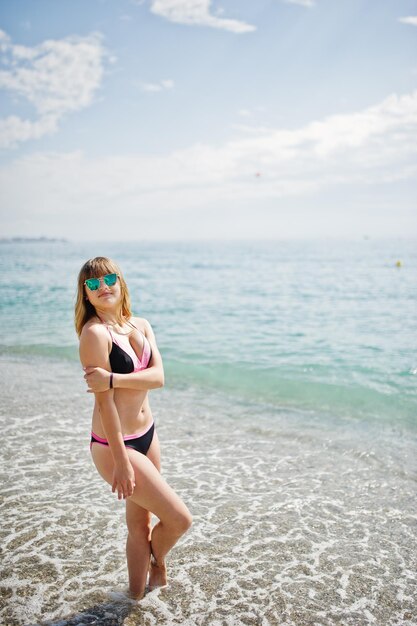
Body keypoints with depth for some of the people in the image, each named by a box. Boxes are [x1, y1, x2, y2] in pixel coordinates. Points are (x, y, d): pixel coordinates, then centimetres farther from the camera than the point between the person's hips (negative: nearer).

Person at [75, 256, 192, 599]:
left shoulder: (142, 326, 3)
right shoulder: (95, 333, -18)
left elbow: (158, 377, -10)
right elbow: (105, 401, -20)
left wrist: (112, 379, -26)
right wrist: (122, 461, -19)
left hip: (147, 435, 7)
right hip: (114, 444, -7)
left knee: (141, 522, 20)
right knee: (179, 519, -1)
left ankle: (138, 591, 40)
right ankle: (157, 559, 31)